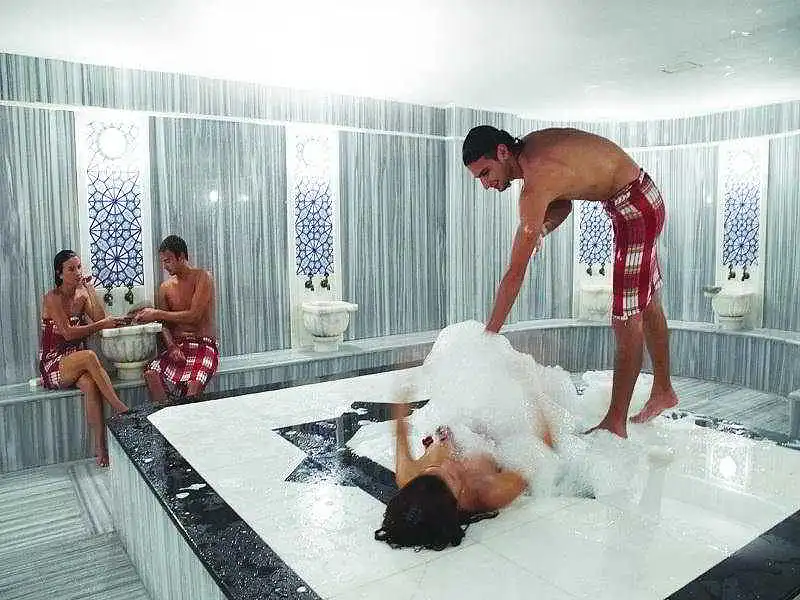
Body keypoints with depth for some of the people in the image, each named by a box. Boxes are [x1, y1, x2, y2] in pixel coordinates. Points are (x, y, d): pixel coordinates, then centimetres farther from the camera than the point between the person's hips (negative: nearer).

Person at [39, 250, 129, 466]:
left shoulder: (82, 294, 10)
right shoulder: (52, 298, -8)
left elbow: (100, 319, -4)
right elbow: (68, 333, -18)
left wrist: (90, 289, -3)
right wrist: (101, 325, -22)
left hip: (76, 363, 4)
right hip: (53, 364, -4)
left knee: (90, 384, -32)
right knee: (89, 356, -37)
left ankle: (100, 448, -36)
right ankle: (120, 408, -35)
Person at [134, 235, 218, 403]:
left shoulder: (203, 277, -4)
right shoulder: (165, 287, 13)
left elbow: (194, 316, -15)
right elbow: (164, 324, 9)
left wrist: (157, 314, -13)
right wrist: (171, 347, -12)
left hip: (204, 345, -5)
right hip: (176, 345, 5)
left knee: (194, 384, -32)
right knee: (151, 373, -24)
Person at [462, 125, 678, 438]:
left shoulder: (536, 184, -29)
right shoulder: (530, 146, -2)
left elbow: (515, 274, -29)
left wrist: (489, 335, -24)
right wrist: (540, 230, -12)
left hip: (636, 208, -10)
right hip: (643, 201, 10)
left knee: (627, 320, -7)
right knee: (647, 303, 19)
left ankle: (615, 424, 3)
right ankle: (663, 391, 36)